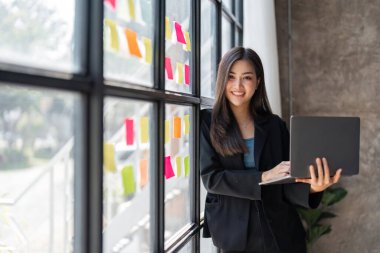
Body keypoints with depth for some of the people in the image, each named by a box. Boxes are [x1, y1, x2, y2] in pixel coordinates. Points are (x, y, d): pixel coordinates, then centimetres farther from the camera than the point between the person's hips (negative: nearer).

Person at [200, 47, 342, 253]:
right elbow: (211, 178, -11)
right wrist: (263, 177, -20)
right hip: (234, 234, -2)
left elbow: (286, 183, 1)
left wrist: (311, 187, -20)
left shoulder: (274, 124, 2)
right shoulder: (207, 122, -4)